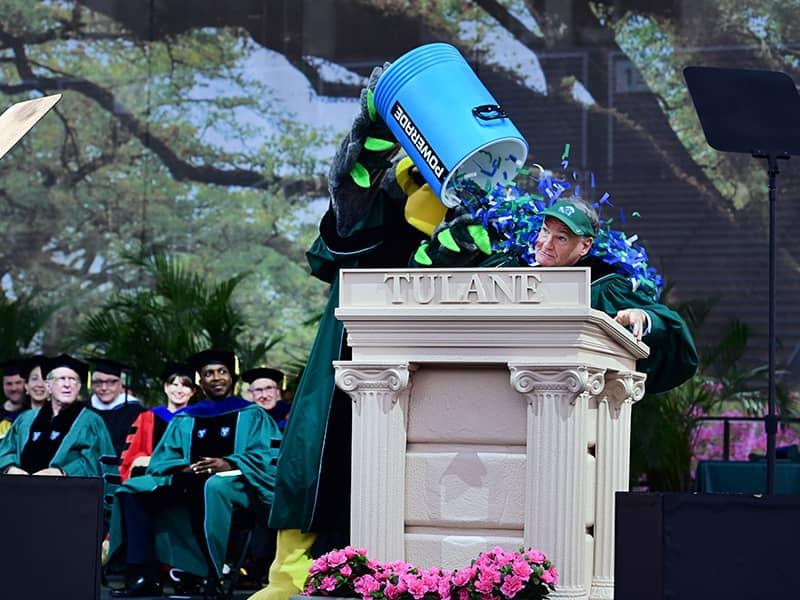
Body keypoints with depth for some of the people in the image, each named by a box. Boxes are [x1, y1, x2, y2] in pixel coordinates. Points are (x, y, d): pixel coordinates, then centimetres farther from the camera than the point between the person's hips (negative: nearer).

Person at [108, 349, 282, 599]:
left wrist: (228, 464, -18)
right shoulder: (184, 420, 24)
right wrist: (183, 468, -11)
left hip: (232, 483, -4)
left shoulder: (251, 415, 14)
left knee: (213, 487, -42)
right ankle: (143, 576, -27)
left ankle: (215, 578, -39)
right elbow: (163, 459, 13)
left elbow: (266, 456, -1)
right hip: (188, 484, 5)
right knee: (133, 490, -18)